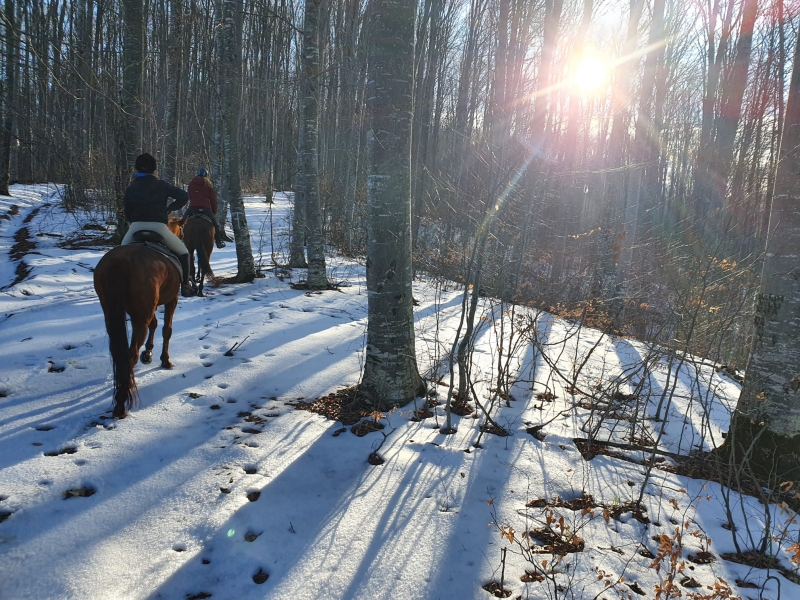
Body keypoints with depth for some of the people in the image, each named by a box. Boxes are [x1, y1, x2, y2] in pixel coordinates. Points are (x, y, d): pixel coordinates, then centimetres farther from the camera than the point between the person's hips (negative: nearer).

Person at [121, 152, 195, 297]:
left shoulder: (130, 189, 12)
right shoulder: (162, 185, 6)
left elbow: (127, 214, 14)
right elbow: (184, 196, -1)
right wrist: (170, 208, 13)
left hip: (136, 227, 2)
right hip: (158, 227, -2)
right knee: (183, 253, 17)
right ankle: (185, 286, 9)